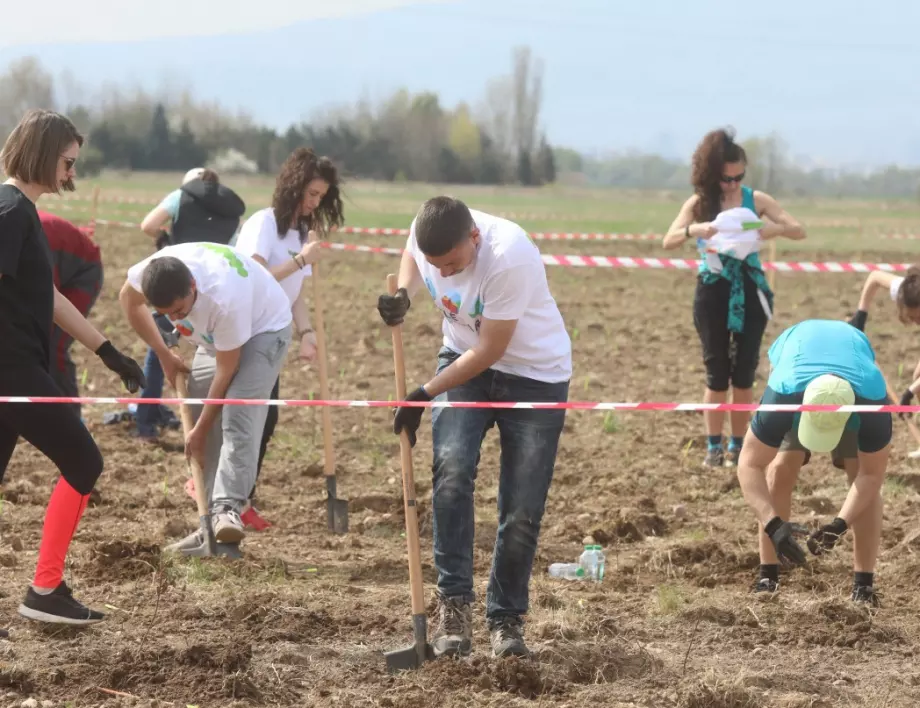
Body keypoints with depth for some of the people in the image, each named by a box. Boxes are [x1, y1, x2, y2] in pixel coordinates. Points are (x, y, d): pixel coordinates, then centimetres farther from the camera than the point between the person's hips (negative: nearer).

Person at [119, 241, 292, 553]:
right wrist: (164, 355, -1)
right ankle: (213, 526, 2)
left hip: (263, 327, -7)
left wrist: (200, 430, -22)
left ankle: (228, 509, -37)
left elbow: (226, 370, -30)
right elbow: (129, 299, -1)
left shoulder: (224, 299, -43)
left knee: (237, 416, -28)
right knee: (200, 415, -1)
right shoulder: (151, 272, -28)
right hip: (214, 336, 7)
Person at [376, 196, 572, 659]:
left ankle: (506, 619, 13)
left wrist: (424, 395, -19)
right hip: (463, 360, 4)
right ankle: (454, 605, -18)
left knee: (522, 511, -5)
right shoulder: (426, 235, -18)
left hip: (536, 375, -4)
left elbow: (489, 352, -26)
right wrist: (404, 295, -12)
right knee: (451, 467, -21)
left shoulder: (509, 259, -35)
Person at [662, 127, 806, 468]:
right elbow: (668, 241, -10)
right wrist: (694, 230, -30)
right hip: (713, 291, -1)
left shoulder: (756, 200, 0)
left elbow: (799, 231, -1)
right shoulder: (700, 203, -2)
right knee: (717, 373, 0)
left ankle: (738, 445, 12)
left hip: (749, 291, 1)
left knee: (744, 373, 3)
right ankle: (714, 446, 7)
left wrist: (775, 228, -23)